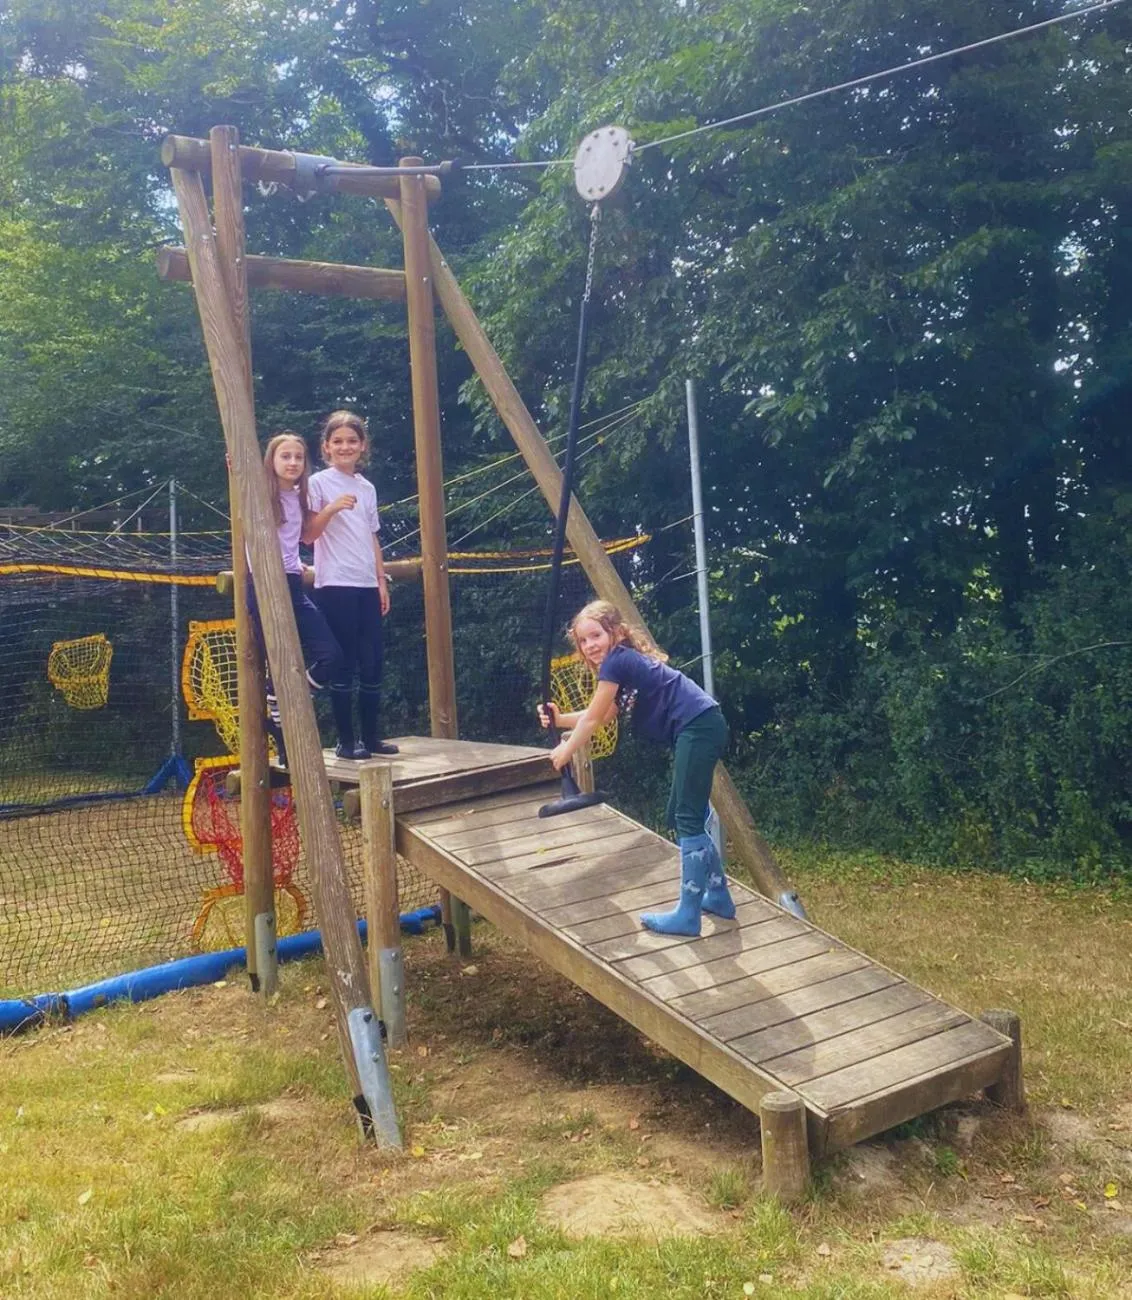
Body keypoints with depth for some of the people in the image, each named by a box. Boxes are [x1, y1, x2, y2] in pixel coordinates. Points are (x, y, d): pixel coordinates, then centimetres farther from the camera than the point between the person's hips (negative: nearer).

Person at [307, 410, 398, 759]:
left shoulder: (367, 488, 15)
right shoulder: (319, 483, -2)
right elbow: (307, 535, -8)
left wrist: (382, 582, 13)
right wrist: (331, 509, -22)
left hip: (366, 586, 6)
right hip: (334, 586, -5)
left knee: (372, 662, 5)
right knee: (344, 664, -3)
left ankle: (371, 736, 15)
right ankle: (346, 741, 5)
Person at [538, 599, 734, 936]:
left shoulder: (617, 660, -8)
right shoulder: (626, 662, 20)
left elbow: (592, 718, 0)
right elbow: (602, 717, 27)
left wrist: (565, 751, 14)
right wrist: (559, 719, 16)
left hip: (698, 728, -10)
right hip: (700, 729, 10)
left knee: (687, 820, -7)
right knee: (681, 817, 17)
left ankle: (688, 914, -4)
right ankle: (718, 895, 27)